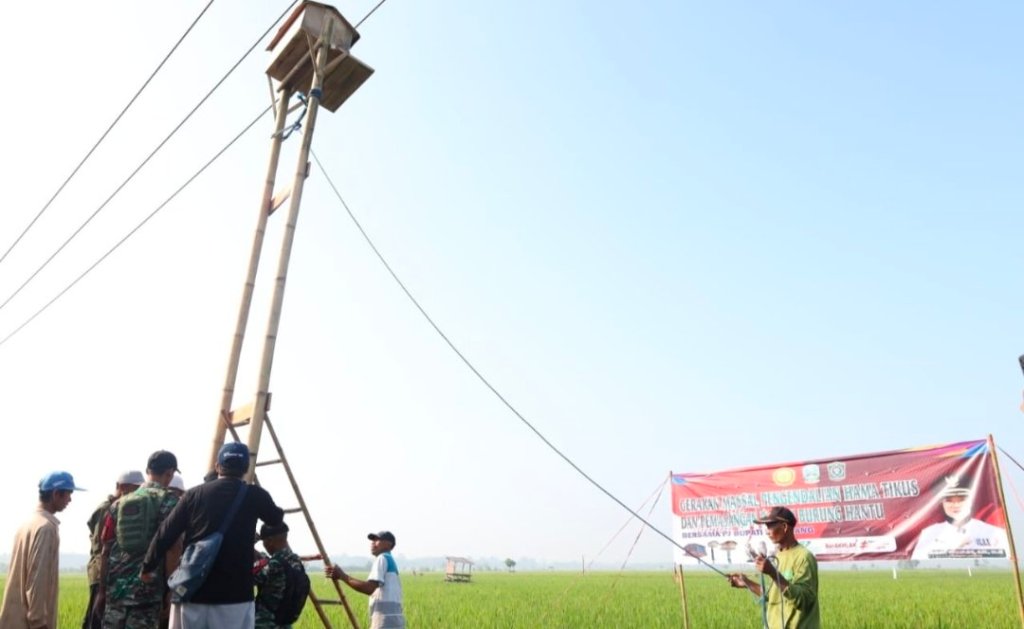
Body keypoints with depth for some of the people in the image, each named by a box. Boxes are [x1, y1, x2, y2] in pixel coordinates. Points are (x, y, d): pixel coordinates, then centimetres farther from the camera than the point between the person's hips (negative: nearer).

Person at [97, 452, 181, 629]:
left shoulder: (119, 503, 11)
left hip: (116, 587, 5)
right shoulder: (169, 502, -5)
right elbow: (172, 549, -11)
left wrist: (102, 590, 17)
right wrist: (170, 591, -5)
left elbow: (106, 551, 11)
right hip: (148, 589, -5)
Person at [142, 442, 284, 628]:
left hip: (192, 591, 3)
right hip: (235, 595, -2)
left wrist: (148, 567, 19)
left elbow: (165, 534, 3)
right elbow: (277, 519, 18)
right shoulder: (254, 496, -1)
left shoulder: (195, 494, 4)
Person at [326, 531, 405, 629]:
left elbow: (369, 588, -19)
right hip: (391, 619, 10)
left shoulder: (382, 559, -6)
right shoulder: (390, 560, 21)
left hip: (385, 620, -10)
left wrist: (342, 576, -14)